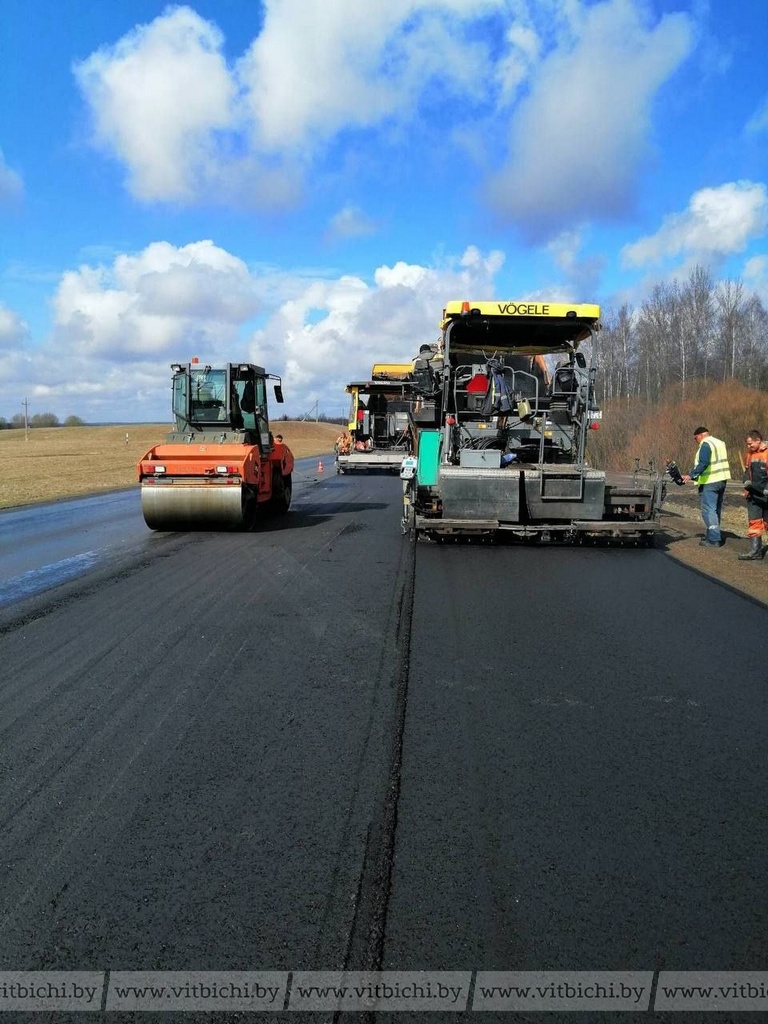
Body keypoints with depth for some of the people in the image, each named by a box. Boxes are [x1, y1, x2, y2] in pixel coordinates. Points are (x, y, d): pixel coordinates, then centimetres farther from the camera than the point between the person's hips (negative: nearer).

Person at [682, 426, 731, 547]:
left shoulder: (706, 444, -13)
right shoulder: (720, 443, 17)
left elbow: (703, 463, -26)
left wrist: (691, 475, -26)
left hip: (710, 482, -10)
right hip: (722, 479, 10)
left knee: (708, 510, -7)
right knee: (716, 510, 17)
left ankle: (714, 539, -11)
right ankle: (715, 535, 26)